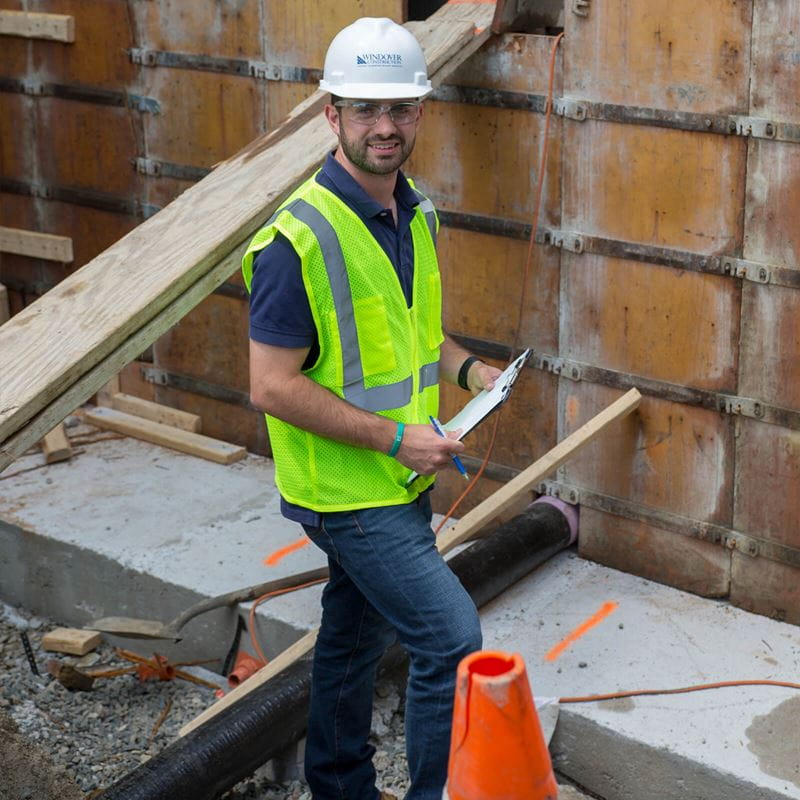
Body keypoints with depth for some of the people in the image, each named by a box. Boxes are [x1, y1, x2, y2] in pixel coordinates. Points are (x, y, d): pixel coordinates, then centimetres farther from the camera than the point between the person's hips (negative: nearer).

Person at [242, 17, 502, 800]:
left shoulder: (416, 213, 5)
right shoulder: (300, 236, -22)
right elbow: (273, 386, -22)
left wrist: (466, 368, 1)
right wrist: (393, 437, -22)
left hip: (398, 481, 8)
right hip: (350, 490, -8)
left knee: (355, 633, 21)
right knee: (451, 637, -10)